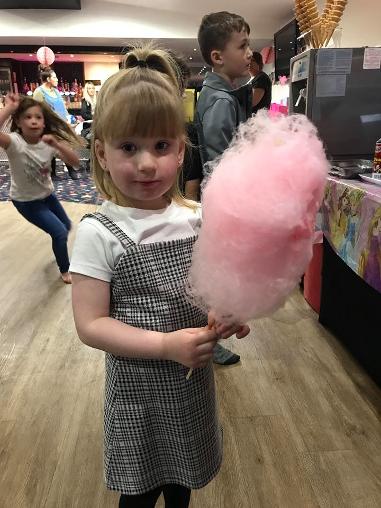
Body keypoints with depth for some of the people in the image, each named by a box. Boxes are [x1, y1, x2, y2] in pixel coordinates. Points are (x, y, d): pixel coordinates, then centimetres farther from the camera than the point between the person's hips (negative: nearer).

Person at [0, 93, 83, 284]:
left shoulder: (48, 142, -11)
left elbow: (74, 161, -20)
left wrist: (56, 144, -34)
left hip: (47, 194, 6)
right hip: (25, 201, -6)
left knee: (66, 226, 21)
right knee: (60, 232, -9)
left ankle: (60, 251, 54)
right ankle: (64, 270, 16)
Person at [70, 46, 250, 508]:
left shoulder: (197, 219, -7)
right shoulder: (98, 232, -19)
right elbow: (90, 324, -19)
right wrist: (167, 345, -27)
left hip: (195, 377, 4)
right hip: (138, 385, -4)